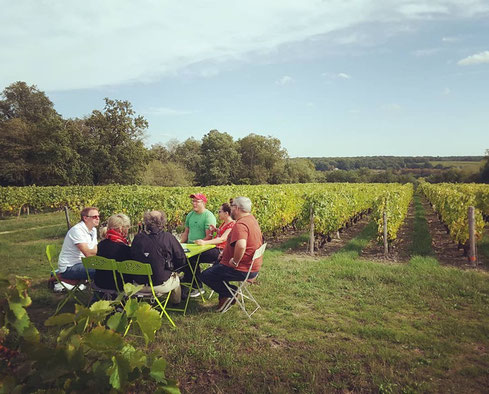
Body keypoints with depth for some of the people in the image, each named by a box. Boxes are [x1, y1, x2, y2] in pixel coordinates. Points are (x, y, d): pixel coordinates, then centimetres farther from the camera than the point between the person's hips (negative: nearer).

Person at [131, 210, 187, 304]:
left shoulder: (137, 237, -8)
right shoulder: (168, 237, -16)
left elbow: (132, 258, 6)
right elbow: (182, 260, -9)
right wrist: (170, 268, 11)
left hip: (139, 285, 3)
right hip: (160, 286, -3)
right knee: (176, 277, 27)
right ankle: (176, 303, 45)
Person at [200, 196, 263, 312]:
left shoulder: (240, 224, -25)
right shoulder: (251, 218, 9)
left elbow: (241, 246, -43)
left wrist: (235, 262, -26)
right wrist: (225, 253, 16)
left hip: (242, 270, -10)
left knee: (205, 276, -4)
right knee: (216, 265, 29)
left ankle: (231, 292, 1)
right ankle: (224, 297, 24)